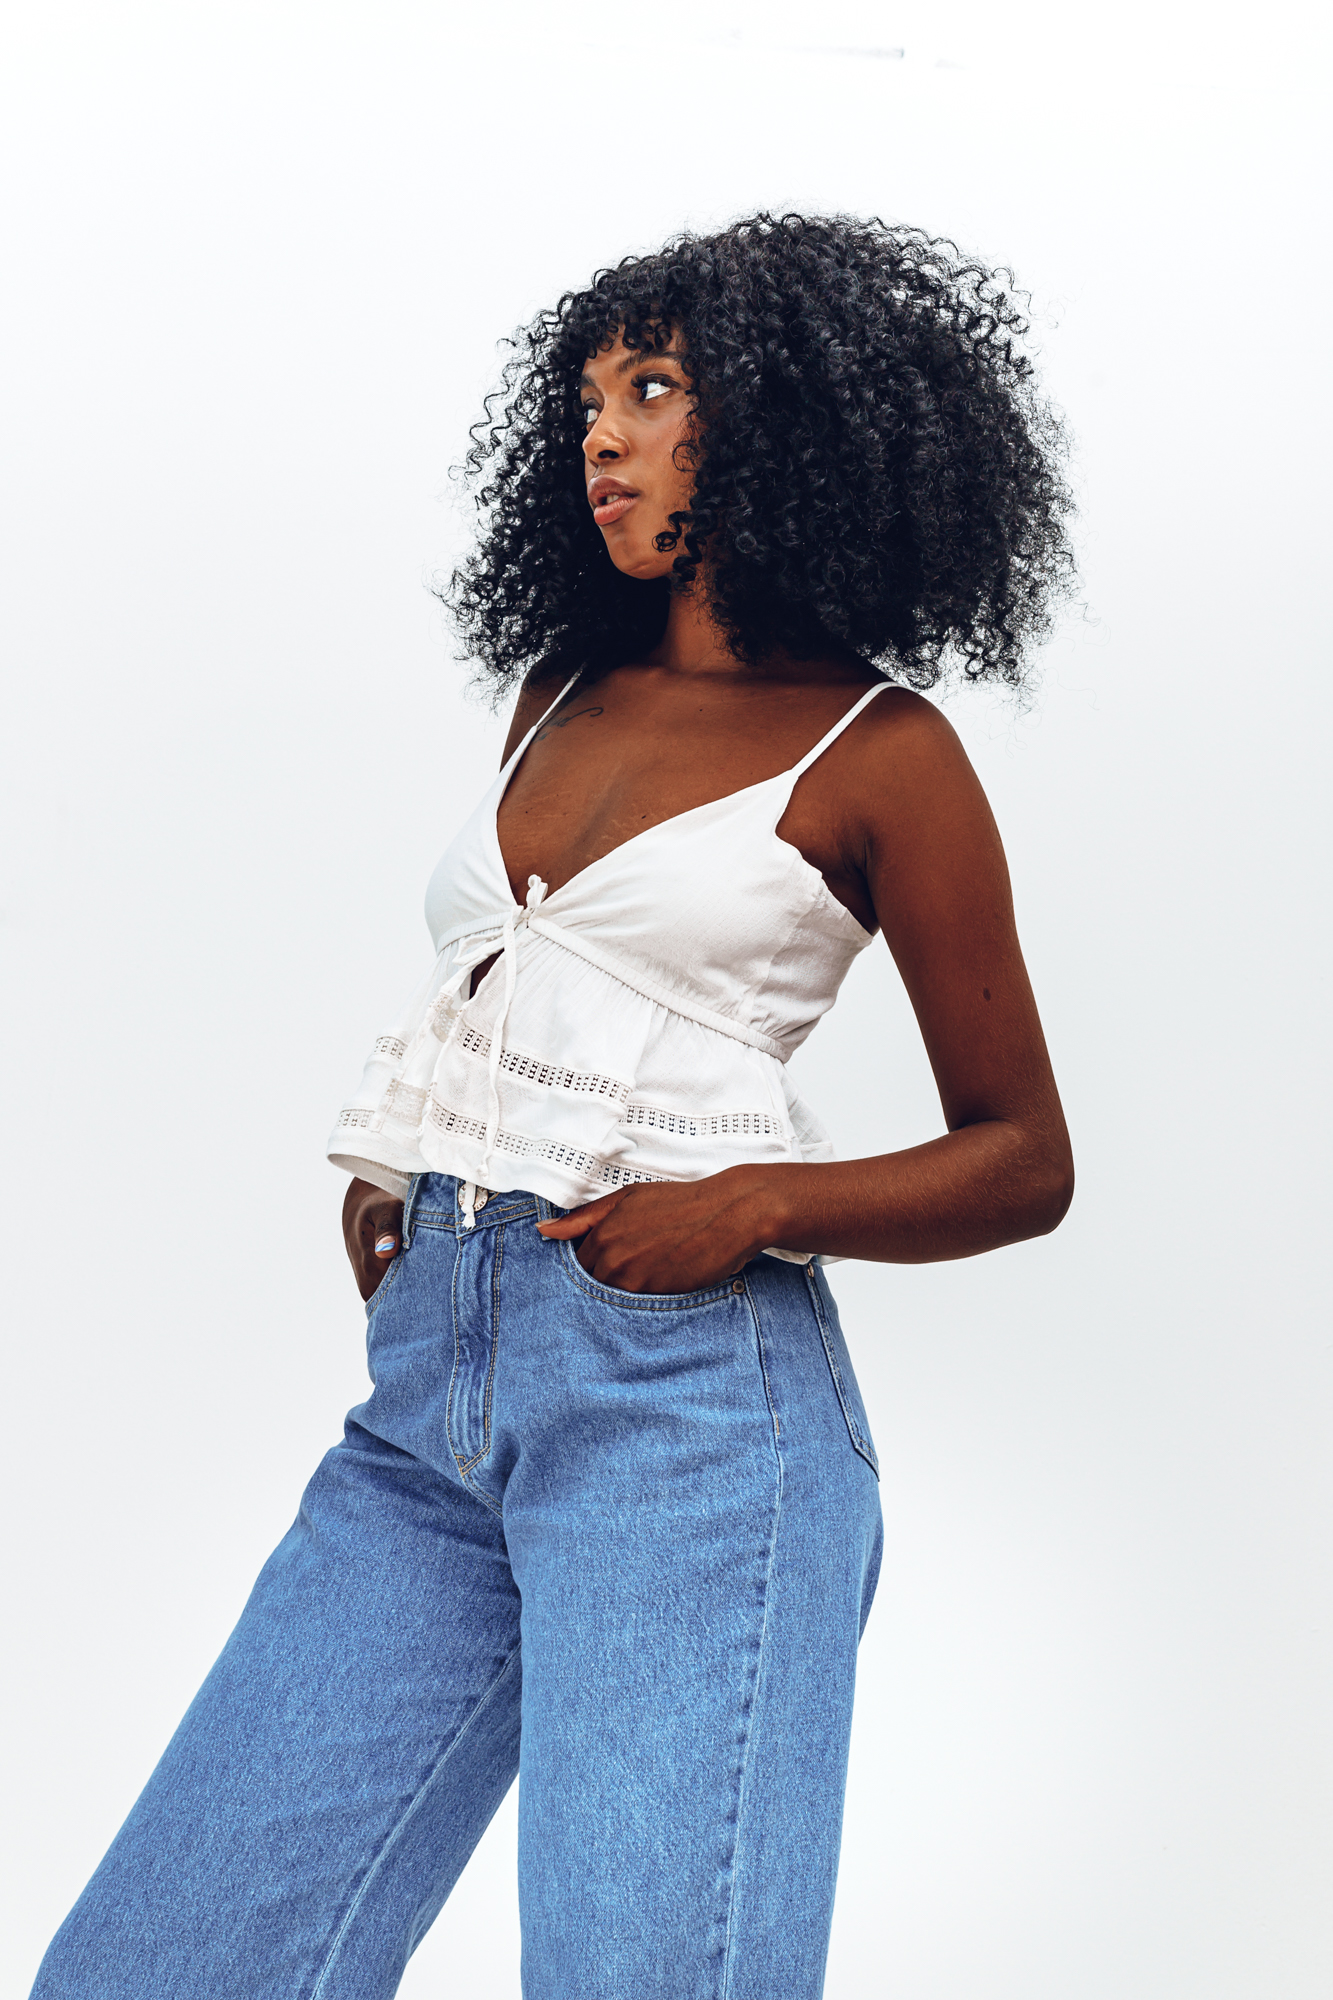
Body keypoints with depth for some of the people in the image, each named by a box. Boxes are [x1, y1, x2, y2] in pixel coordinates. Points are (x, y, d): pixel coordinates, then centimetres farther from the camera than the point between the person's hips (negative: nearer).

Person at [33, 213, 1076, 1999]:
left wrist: (756, 1203, -13)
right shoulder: (560, 697, 19)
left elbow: (1024, 1160, 4)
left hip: (682, 1401, -6)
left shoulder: (879, 750, 1)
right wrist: (389, 1173, 13)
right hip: (428, 1383, 6)